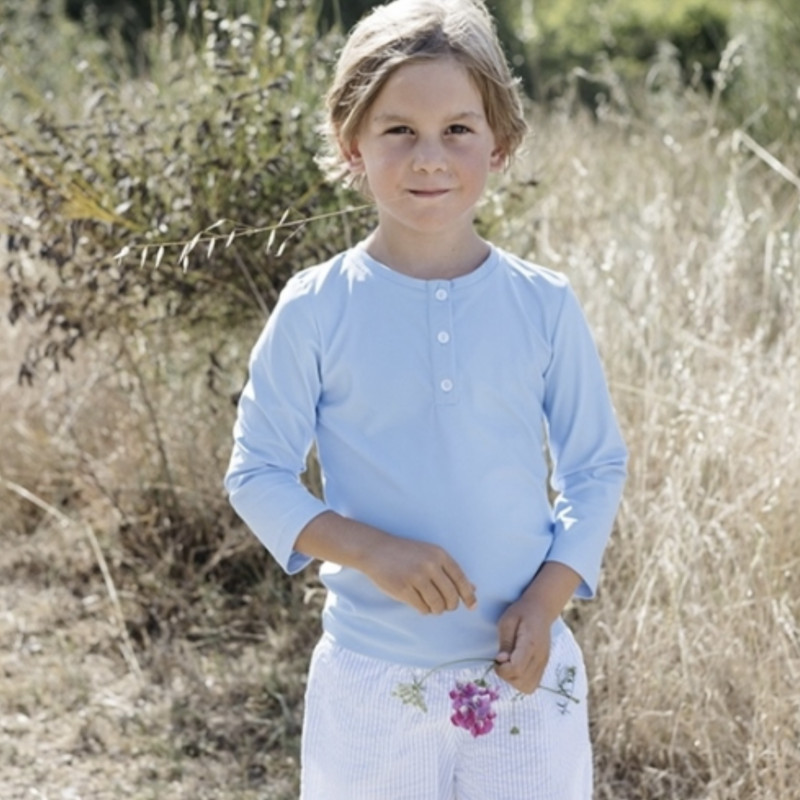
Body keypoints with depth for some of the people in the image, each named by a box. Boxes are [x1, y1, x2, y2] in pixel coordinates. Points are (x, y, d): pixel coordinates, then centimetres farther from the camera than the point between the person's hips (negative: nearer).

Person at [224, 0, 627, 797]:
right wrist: (371, 551, -18)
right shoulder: (315, 310, -7)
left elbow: (596, 469, 5)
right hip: (370, 680, -1)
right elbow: (256, 473, -3)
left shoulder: (543, 305, -3)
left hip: (525, 672, 1)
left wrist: (547, 597, -10)